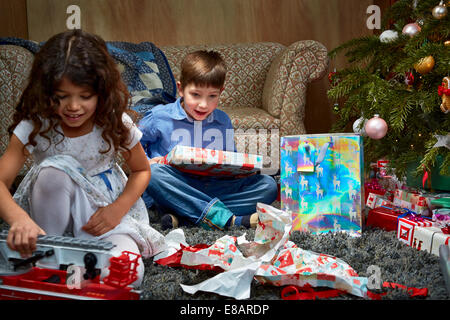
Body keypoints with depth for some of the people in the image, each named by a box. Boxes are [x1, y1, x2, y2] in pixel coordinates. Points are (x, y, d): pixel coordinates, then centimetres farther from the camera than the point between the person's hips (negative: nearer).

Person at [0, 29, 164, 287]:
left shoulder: (116, 123, -14)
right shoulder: (35, 126, -17)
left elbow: (142, 170, 1)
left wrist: (118, 209, -17)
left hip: (105, 209, 0)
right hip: (54, 211, 1)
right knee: (53, 171, -35)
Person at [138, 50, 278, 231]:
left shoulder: (223, 121, 11)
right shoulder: (159, 117, 0)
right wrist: (147, 162, -7)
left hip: (213, 191, 4)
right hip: (174, 192, -3)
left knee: (268, 185, -14)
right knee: (154, 173, -35)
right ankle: (229, 220, -37)